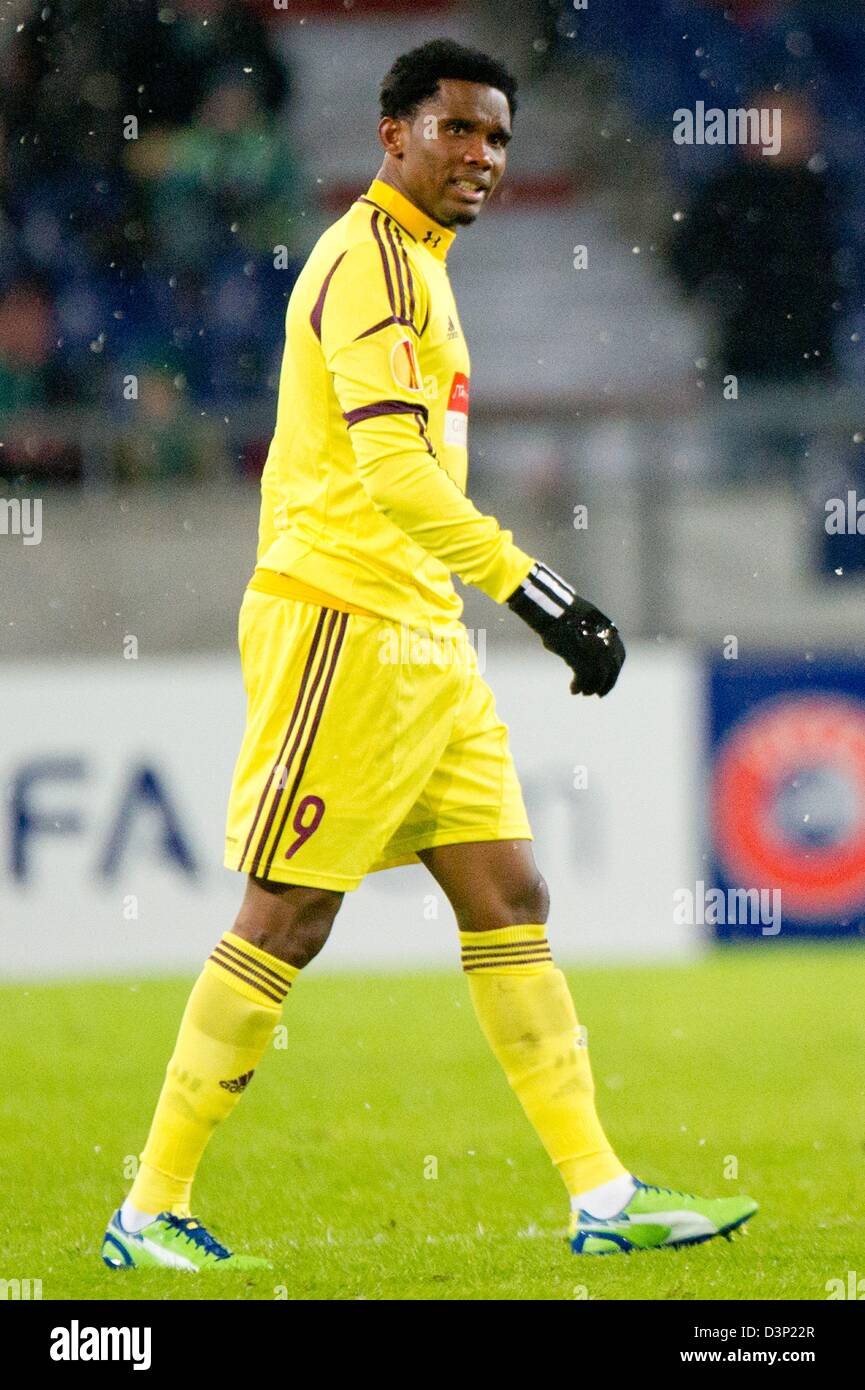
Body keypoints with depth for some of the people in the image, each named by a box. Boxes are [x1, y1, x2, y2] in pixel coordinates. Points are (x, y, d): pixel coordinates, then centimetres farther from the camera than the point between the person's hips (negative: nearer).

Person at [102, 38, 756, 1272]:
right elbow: (393, 470, -23)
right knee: (286, 919, -7)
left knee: (508, 897, 5)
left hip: (421, 636, 10)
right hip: (341, 623, -10)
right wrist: (530, 587, -26)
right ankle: (151, 1212, -1)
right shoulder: (374, 261, -12)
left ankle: (603, 1196, 5)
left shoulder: (411, 265, 20)